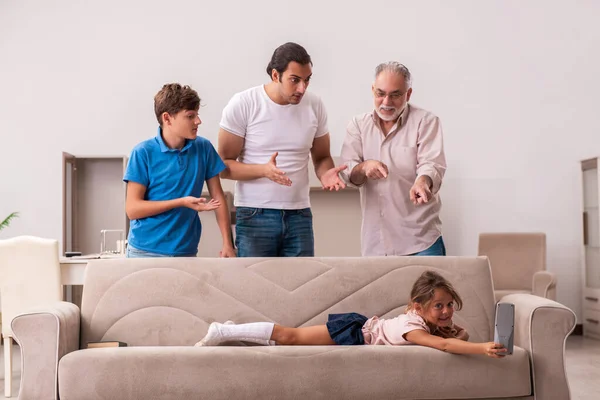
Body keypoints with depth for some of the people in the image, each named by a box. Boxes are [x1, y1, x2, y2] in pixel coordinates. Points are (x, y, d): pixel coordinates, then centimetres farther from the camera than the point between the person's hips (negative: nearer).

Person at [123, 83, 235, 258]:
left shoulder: (203, 148, 0)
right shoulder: (144, 153, -10)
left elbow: (218, 197, 6)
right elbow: (132, 209, -11)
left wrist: (227, 244, -1)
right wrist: (182, 202, -18)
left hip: (187, 252, 3)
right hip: (145, 252, -2)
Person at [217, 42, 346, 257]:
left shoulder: (314, 105, 3)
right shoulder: (243, 104, -7)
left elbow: (322, 157, 13)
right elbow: (224, 165, -5)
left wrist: (326, 174, -11)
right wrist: (263, 170, -23)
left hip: (299, 215, 3)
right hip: (255, 215, -3)